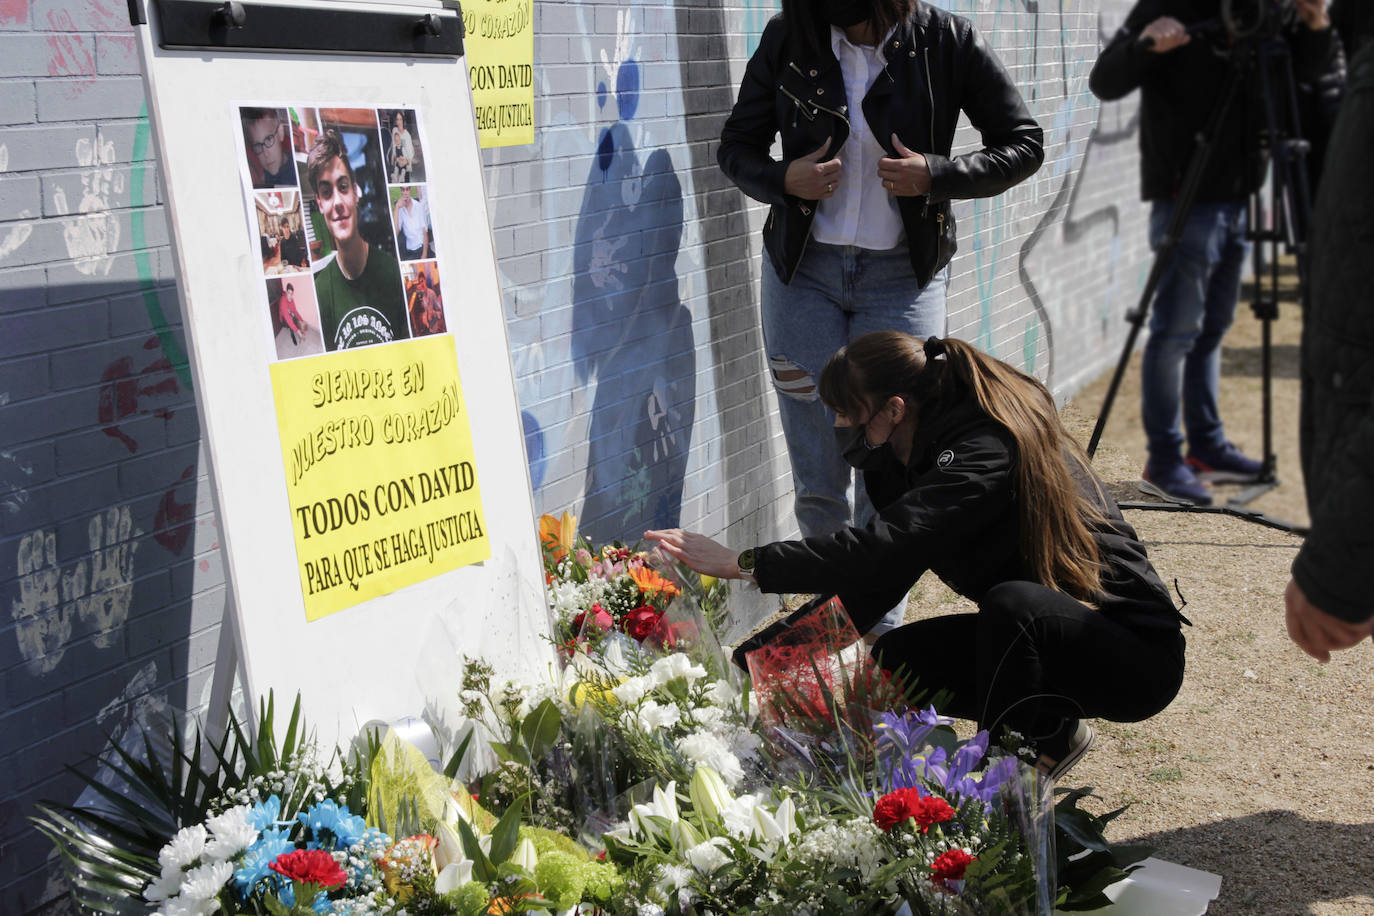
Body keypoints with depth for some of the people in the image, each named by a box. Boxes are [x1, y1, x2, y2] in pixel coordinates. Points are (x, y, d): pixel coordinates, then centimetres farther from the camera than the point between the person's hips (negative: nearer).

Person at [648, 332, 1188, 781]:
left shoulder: (985, 453, -27)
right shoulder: (924, 450, 3)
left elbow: (882, 547, -37)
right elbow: (886, 562, 9)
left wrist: (741, 564, -33)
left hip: (1135, 650, -9)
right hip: (1033, 635, 9)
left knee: (1013, 602, -37)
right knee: (892, 662, -3)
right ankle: (1053, 735, 12)